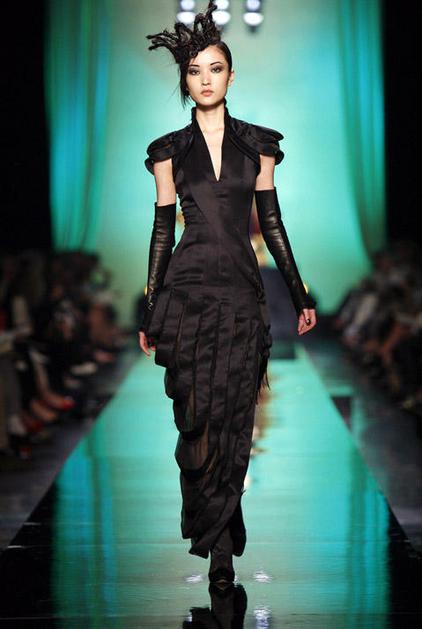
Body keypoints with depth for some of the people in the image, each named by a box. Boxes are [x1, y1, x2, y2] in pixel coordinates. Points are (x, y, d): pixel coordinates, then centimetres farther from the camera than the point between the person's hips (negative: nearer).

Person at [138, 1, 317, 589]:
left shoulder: (258, 144, 9)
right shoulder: (170, 150, 7)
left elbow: (271, 223, 12)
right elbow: (162, 230, 8)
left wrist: (300, 294, 10)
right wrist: (150, 314, 7)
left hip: (242, 296, 1)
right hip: (188, 292, -1)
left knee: (233, 422, -2)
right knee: (198, 421, -4)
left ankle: (216, 540, 9)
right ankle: (222, 542, 12)